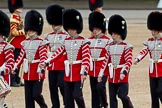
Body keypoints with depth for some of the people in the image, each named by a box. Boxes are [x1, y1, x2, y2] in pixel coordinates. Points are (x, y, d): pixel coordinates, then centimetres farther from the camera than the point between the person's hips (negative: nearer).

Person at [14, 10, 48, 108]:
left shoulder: (41, 43, -7)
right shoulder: (25, 43, 11)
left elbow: (43, 57, -17)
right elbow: (21, 57, 11)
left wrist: (42, 68, -33)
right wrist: (15, 67, 0)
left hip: (37, 73, -6)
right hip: (27, 73, 6)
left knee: (36, 94, -7)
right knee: (28, 96, 7)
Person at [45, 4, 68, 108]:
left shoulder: (66, 36, -3)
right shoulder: (48, 36, 10)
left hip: (62, 66, -5)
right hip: (51, 67, 5)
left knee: (62, 85, -10)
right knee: (53, 87, 8)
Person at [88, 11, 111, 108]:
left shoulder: (107, 40, -5)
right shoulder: (89, 40, 10)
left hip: (103, 70, -5)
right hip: (92, 70, 5)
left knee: (100, 87, -17)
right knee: (94, 90, 7)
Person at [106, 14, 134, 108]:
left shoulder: (126, 47, -7)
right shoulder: (109, 47, 9)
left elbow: (129, 61, -15)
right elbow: (106, 61, 14)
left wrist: (124, 72, -28)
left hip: (122, 77, -5)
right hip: (112, 77, 5)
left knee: (123, 95, -7)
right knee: (112, 98, 5)